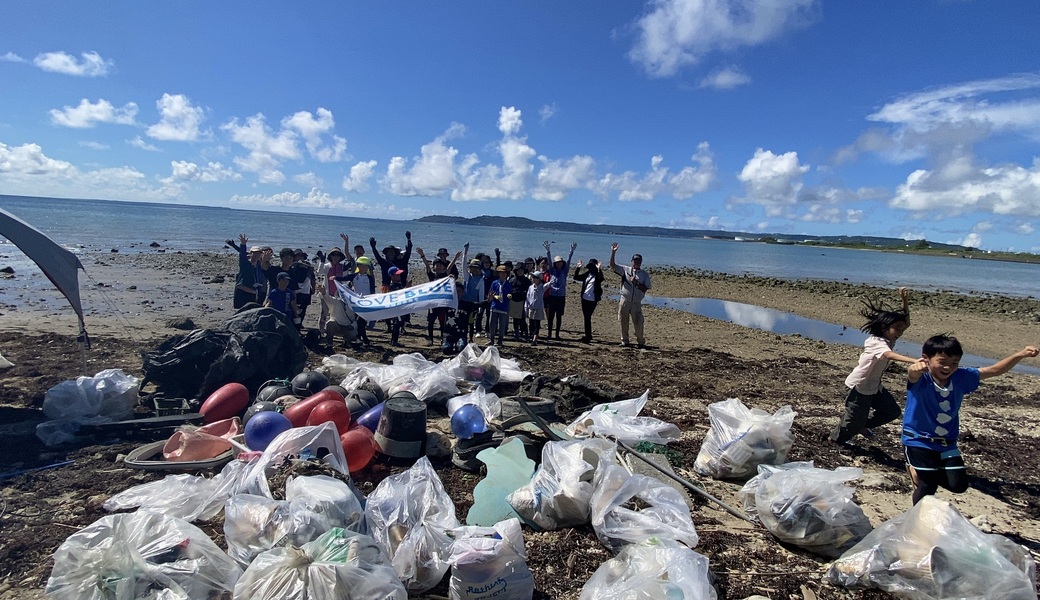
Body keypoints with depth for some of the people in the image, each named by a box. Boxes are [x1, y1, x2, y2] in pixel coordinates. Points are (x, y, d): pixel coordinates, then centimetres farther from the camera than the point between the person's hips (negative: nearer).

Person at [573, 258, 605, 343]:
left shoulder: (597, 274, -7)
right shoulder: (587, 274, 9)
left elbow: (601, 279, -28)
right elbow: (576, 277, 14)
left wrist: (599, 269, -34)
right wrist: (578, 268, 3)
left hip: (592, 300, -6)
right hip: (584, 298, 6)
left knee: (587, 318, -9)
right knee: (586, 317, 12)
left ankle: (588, 336, -5)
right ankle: (588, 335, 23)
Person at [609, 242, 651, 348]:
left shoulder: (645, 274, 5)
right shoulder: (625, 270, 4)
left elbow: (645, 289, 1)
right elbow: (612, 265, -4)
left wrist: (636, 283, -13)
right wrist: (613, 252, -14)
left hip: (637, 303, 0)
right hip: (624, 301, 0)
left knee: (638, 323, 0)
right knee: (624, 322, 7)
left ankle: (640, 342, 16)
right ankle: (624, 341, 19)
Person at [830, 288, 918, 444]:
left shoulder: (888, 338, -2)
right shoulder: (877, 342, -29)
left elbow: (906, 323, 2)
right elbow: (890, 355, -49)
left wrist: (905, 300, -10)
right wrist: (914, 361, -64)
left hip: (874, 386, 9)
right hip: (858, 387, -9)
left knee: (893, 411, 9)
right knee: (854, 420, 3)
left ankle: (864, 425, 31)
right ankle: (836, 438, 30)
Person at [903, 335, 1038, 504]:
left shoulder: (960, 378, -5)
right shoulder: (921, 379, -23)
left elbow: (993, 370, 4)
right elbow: (912, 376, -47)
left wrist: (1020, 355, -8)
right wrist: (914, 369, -71)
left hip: (947, 443, 6)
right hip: (918, 441, -6)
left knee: (958, 485, 3)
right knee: (927, 486, -6)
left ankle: (930, 471, 31)